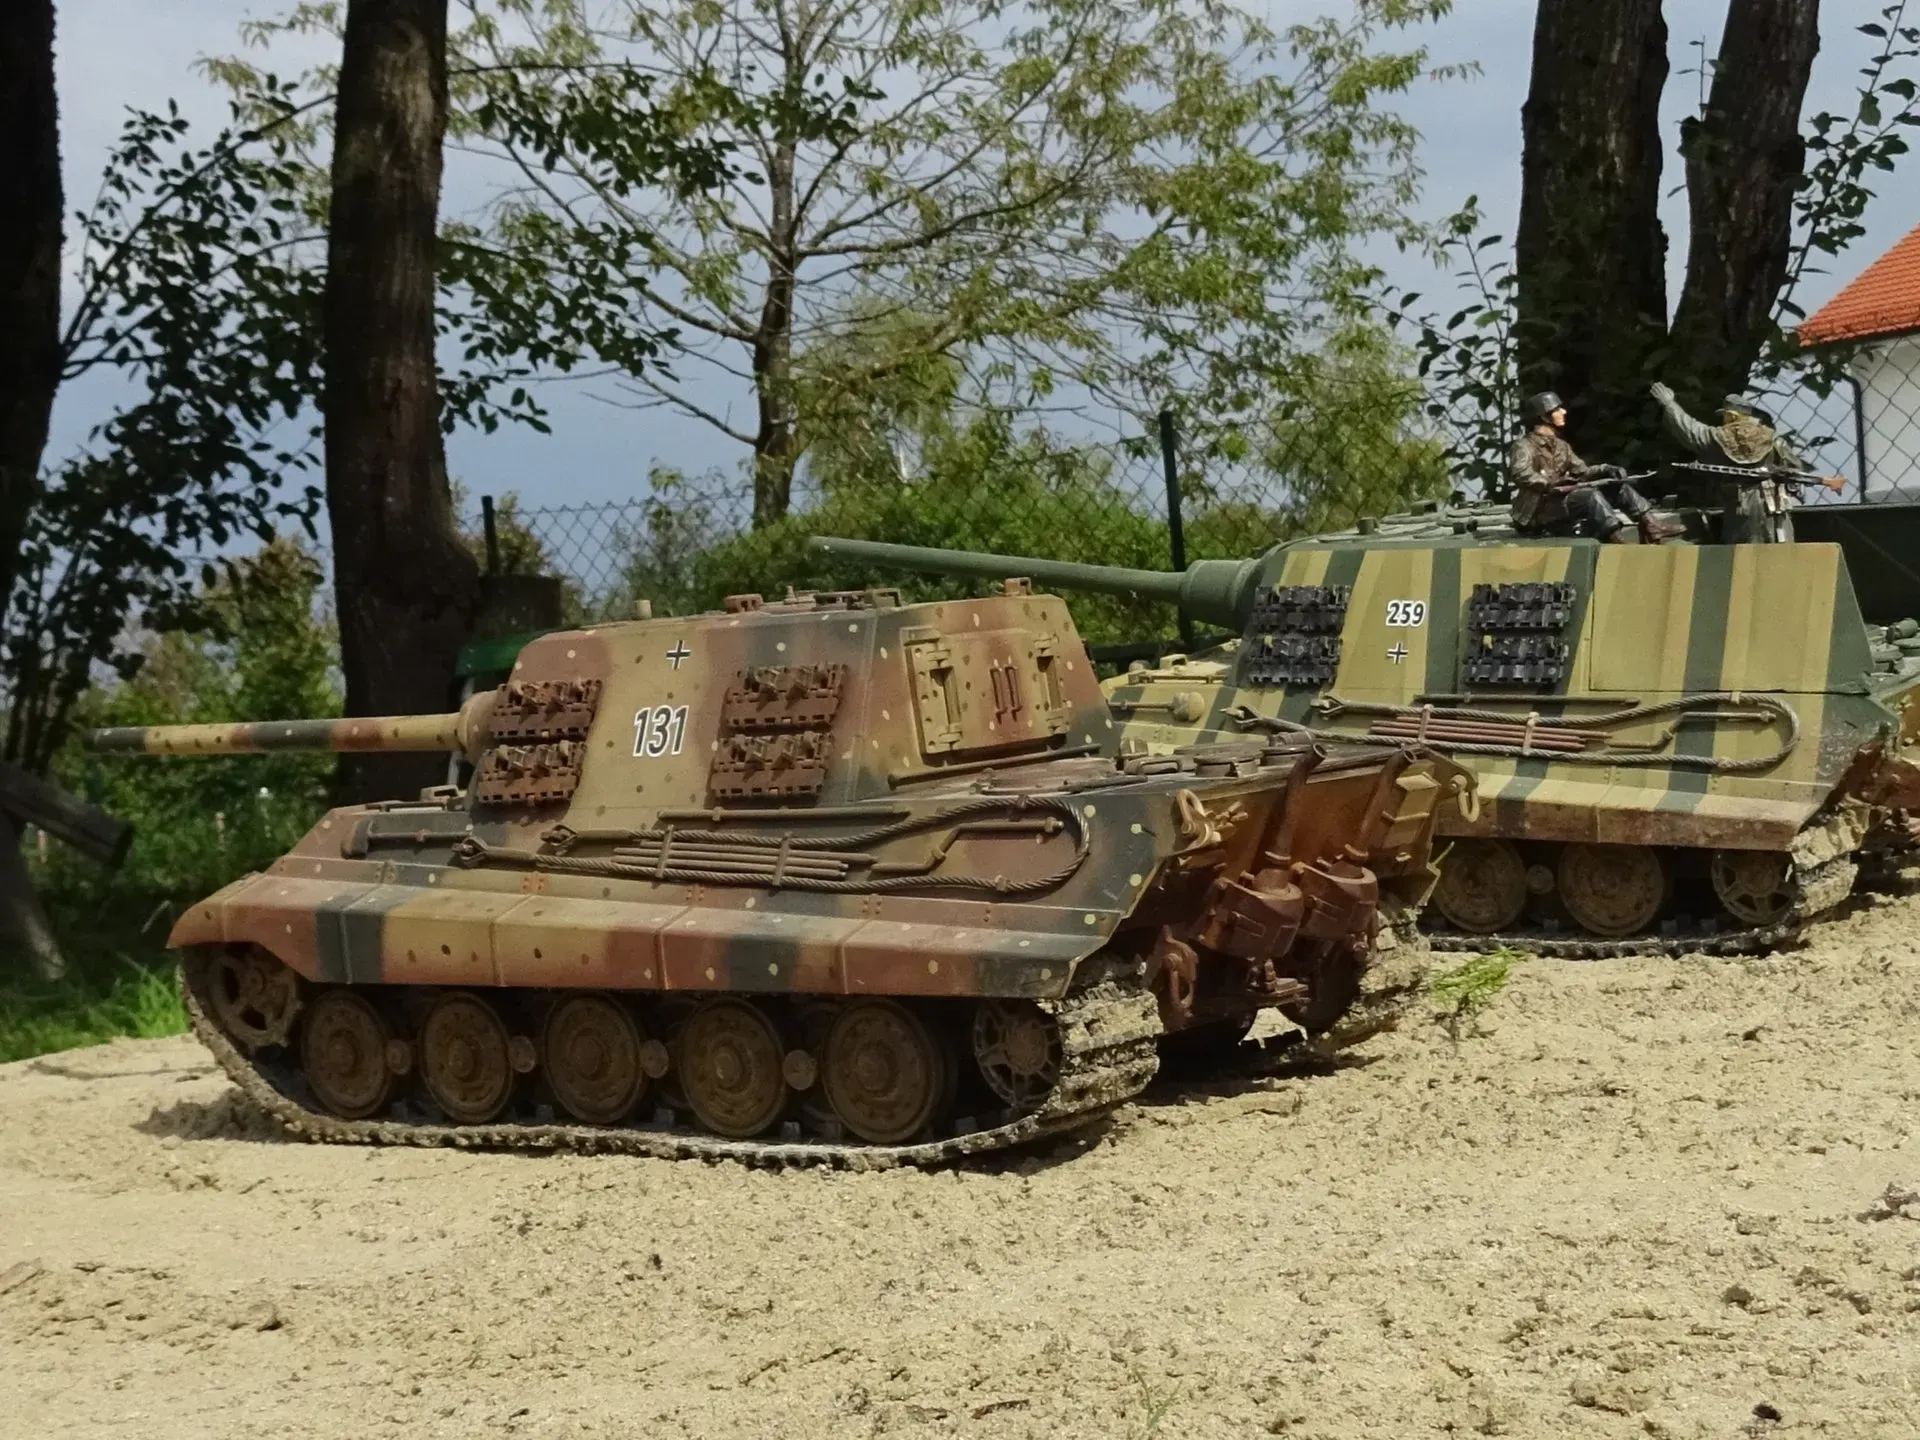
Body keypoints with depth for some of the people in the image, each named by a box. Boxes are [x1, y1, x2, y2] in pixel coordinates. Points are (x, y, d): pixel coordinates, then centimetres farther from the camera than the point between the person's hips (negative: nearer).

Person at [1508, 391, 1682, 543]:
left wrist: (1607, 470, -1)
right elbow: (1519, 473, -27)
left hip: (1561, 500, 8)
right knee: (1589, 495, -32)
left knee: (1618, 487, 0)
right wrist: (1548, 484, -37)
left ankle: (1651, 527, -13)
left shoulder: (1560, 445, 19)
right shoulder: (1525, 446, -7)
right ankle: (1617, 541, -47)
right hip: (1538, 511, -8)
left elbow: (1581, 471, 17)